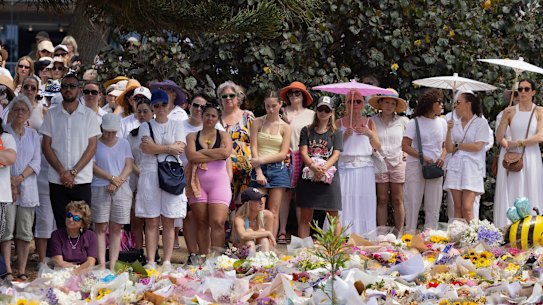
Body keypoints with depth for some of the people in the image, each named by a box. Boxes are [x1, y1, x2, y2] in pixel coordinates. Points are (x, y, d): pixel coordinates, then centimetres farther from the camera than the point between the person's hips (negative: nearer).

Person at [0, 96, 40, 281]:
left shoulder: (33, 135, 14)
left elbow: (36, 161, 6)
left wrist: (21, 177, -10)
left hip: (27, 188, 3)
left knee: (25, 232, 2)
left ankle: (22, 271, 4)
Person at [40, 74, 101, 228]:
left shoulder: (89, 115, 5)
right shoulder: (52, 115, 8)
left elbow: (92, 146, 0)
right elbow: (46, 146, 4)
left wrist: (73, 172, -10)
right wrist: (62, 172, -8)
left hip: (82, 180, -1)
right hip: (57, 180, 1)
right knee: (61, 225, 2)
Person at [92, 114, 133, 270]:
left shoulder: (124, 143, 14)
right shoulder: (95, 144, 4)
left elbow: (129, 166, 7)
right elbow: (93, 167, -4)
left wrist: (118, 182, -8)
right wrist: (112, 178, -12)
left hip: (121, 190, 3)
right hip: (100, 189, -3)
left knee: (116, 228, 1)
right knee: (101, 228, -4)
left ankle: (112, 267, 2)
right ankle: (102, 267, -6)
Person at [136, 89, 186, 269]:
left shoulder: (176, 126, 13)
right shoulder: (146, 126, 10)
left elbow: (180, 148, -3)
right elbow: (146, 148, -8)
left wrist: (155, 147, -6)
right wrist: (169, 148, -7)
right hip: (150, 174, 0)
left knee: (168, 222, 0)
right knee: (151, 222, -2)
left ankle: (167, 261, 1)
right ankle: (150, 261, -1)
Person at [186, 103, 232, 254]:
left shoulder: (224, 135, 11)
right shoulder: (192, 137, 11)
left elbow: (226, 152, -10)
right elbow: (191, 156, -7)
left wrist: (203, 152, -4)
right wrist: (216, 156, -8)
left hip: (219, 181, -1)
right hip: (198, 182, 1)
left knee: (217, 222, -13)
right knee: (201, 224, 2)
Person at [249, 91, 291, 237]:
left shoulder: (285, 127, 7)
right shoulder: (257, 123, 6)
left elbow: (283, 154, 0)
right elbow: (254, 148, -1)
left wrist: (262, 160, -12)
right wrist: (259, 172, -10)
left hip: (278, 169, 1)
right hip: (260, 169, -1)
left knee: (273, 212, 0)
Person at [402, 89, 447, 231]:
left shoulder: (442, 123, 11)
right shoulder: (415, 123, -2)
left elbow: (445, 145, 16)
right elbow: (405, 146, -8)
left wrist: (442, 157, -5)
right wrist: (423, 157, -16)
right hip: (416, 166, -4)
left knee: (433, 206, 4)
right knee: (413, 204, -1)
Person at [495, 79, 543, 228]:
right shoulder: (510, 111, 7)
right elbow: (499, 138, 3)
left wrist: (518, 143, -9)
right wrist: (504, 119, -10)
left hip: (531, 159, -1)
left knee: (529, 197, -2)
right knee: (509, 197, -3)